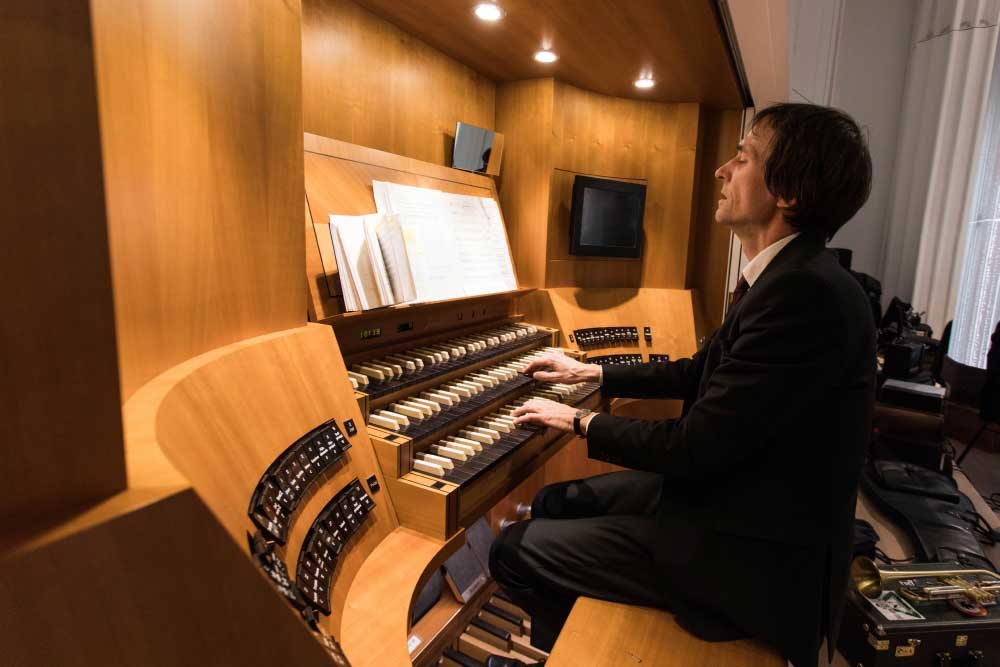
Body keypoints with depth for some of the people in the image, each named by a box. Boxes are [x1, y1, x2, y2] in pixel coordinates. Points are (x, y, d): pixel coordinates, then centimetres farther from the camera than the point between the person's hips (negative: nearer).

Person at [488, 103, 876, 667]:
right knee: (554, 503, 14)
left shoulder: (806, 292, -28)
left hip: (751, 556, -9)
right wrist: (591, 374, 17)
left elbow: (694, 449, -26)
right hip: (724, 488, 9)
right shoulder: (786, 276, 5)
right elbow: (700, 372, 15)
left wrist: (579, 421, -10)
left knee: (514, 551, -5)